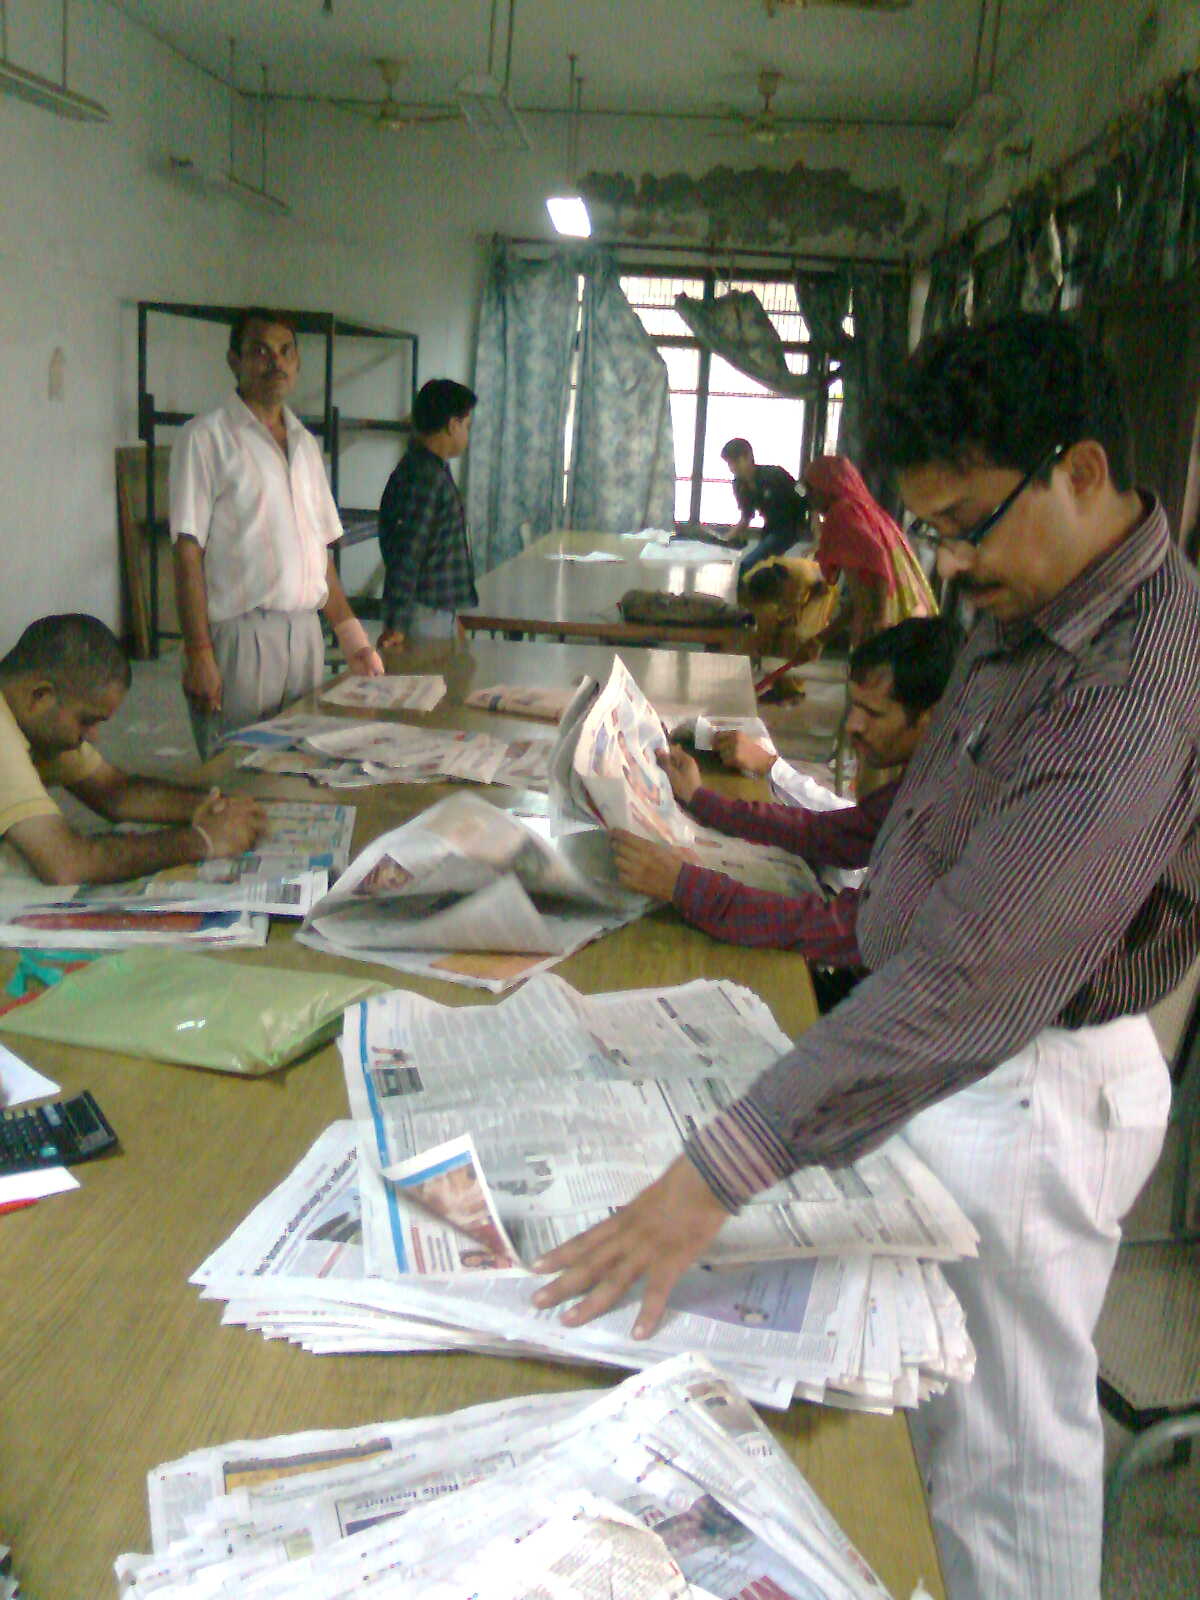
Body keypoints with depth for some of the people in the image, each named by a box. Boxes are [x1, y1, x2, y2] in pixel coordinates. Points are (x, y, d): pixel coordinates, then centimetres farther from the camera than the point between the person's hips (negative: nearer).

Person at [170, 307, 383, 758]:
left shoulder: (305, 443, 17)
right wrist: (198, 653, -15)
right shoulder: (207, 437, -3)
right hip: (240, 635, -6)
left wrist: (351, 635, 13)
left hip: (305, 632, 6)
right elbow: (188, 552, -9)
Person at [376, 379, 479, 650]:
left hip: (441, 611, 10)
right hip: (425, 615, -10)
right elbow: (407, 553, -24)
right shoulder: (426, 478, -19)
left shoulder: (434, 471, 13)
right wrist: (396, 625, -27)